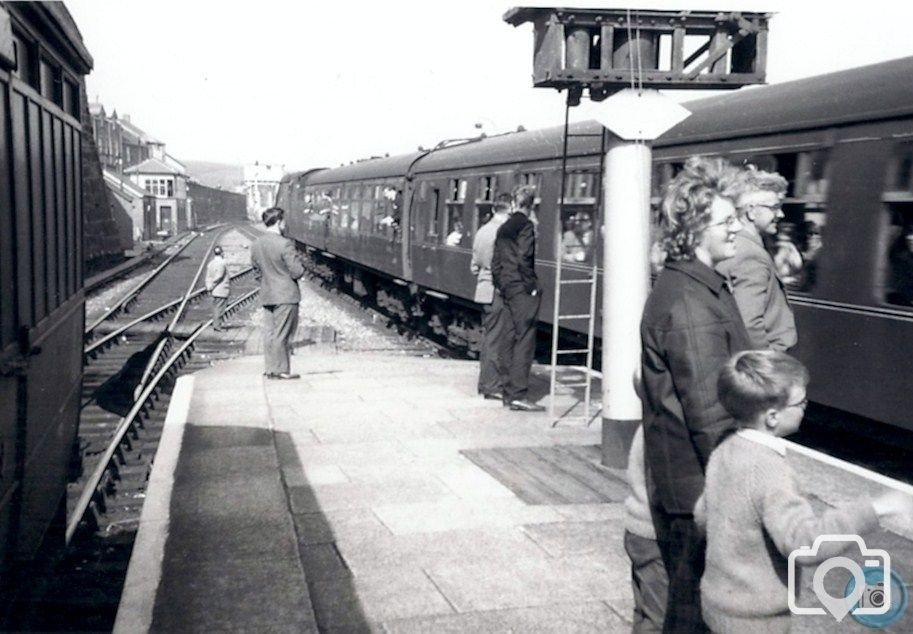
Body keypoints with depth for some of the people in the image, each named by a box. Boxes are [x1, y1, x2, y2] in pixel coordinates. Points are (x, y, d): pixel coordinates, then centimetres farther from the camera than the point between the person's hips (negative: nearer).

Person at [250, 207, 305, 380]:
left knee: (269, 333, 10)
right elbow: (297, 271, -17)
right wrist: (300, 263, 4)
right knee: (282, 334, -2)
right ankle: (281, 370, 3)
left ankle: (271, 369, 14)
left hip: (266, 296, 7)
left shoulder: (256, 245, 6)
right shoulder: (285, 244, -17)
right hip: (286, 295, -7)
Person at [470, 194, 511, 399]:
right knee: (496, 339, -4)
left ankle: (484, 382, 21)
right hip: (498, 292, -9)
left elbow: (474, 265, 16)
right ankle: (492, 386, 0)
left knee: (487, 336, 15)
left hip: (483, 290, 9)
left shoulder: (482, 231, 12)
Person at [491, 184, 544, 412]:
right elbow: (524, 259, -19)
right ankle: (518, 394, -8)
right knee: (524, 340, -7)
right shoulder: (526, 226, -10)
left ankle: (508, 391, 15)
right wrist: (531, 286, -12)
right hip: (522, 290, -8)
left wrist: (500, 285, 17)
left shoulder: (503, 228, 14)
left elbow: (495, 262, 14)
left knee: (509, 339, 10)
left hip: (507, 289, 8)